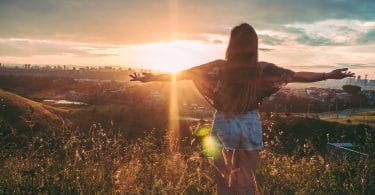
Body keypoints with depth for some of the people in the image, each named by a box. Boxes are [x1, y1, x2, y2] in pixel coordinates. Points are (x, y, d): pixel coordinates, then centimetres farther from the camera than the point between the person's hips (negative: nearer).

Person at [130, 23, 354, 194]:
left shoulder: (219, 67, -10)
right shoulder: (263, 69, -8)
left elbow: (182, 73, -4)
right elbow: (297, 75, -1)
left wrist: (150, 78, 6)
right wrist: (329, 75, 11)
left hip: (224, 125, -1)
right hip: (250, 126, 1)